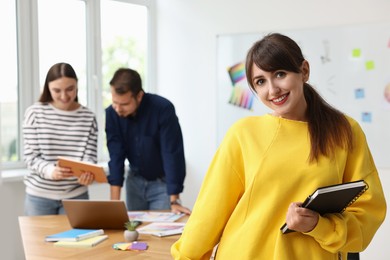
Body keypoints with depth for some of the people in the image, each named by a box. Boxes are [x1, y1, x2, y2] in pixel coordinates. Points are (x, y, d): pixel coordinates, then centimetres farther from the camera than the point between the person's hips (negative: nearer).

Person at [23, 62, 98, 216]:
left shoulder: (88, 117, 0)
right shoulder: (35, 113, -4)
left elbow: (90, 156, -5)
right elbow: (30, 156, -7)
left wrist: (87, 173, -29)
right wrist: (50, 170, -28)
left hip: (76, 195, 1)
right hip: (39, 196, -1)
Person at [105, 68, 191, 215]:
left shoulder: (163, 109, -28)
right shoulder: (111, 113, -15)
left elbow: (172, 154, -27)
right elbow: (116, 156, -15)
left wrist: (174, 202, -29)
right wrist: (114, 202, -21)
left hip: (163, 181, -3)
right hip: (135, 180, 3)